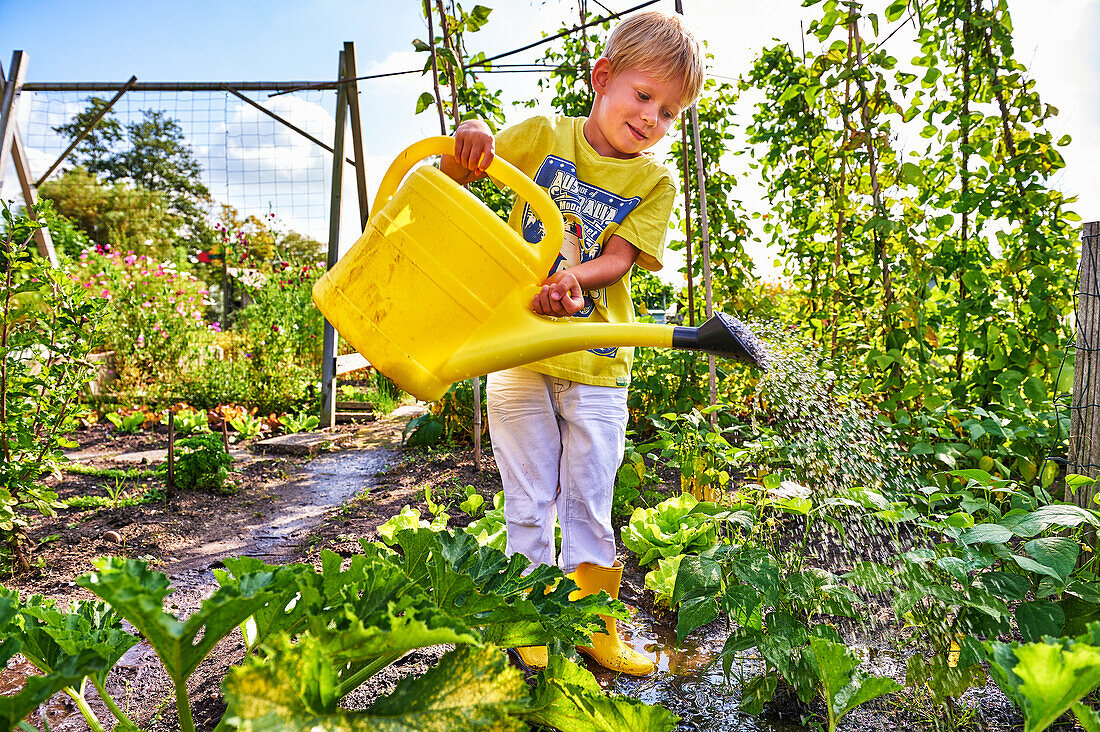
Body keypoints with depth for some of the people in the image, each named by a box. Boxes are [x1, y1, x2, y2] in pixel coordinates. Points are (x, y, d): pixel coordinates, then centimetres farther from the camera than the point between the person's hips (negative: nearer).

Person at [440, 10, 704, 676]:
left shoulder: (654, 180, 3)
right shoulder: (541, 136, 2)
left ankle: (595, 625, 26)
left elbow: (621, 257, -8)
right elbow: (453, 177, 8)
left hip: (596, 365, 0)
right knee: (529, 506, 9)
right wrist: (468, 140, -15)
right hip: (515, 351, 0)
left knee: (589, 508, 8)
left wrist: (573, 279, -29)